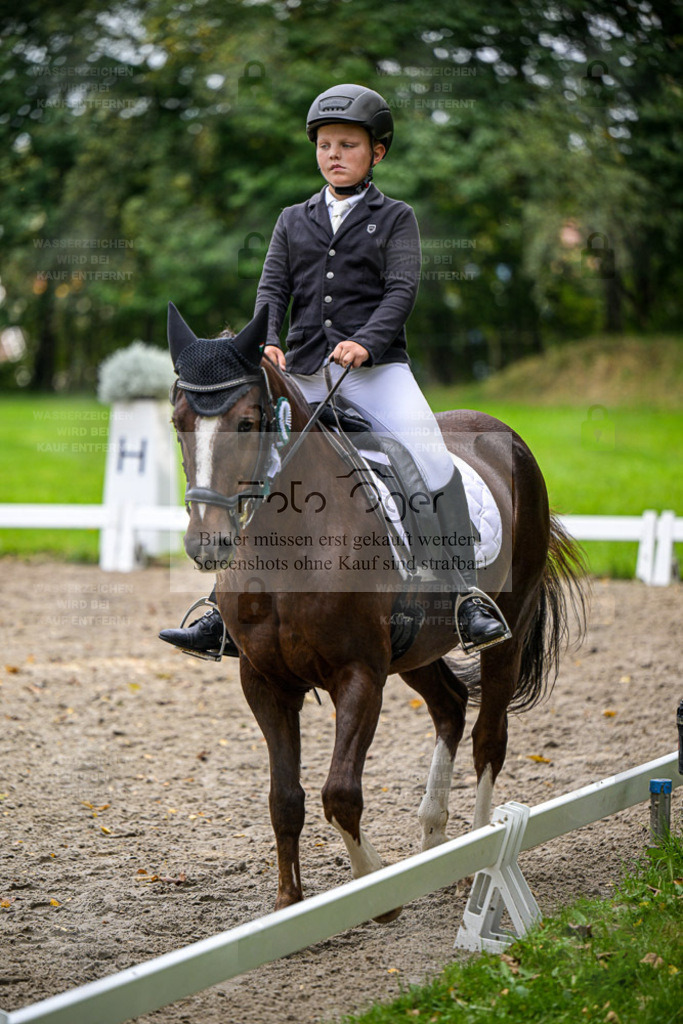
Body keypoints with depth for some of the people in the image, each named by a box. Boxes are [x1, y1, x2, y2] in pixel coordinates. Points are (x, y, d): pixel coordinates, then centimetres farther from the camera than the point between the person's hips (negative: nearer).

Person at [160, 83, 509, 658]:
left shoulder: (395, 218, 7)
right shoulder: (294, 222, 17)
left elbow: (402, 291, -6)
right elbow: (273, 287, 6)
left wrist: (365, 341, -24)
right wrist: (268, 341, -14)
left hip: (376, 368, -4)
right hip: (304, 372, 4)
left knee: (433, 460, -23)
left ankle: (468, 597, -23)